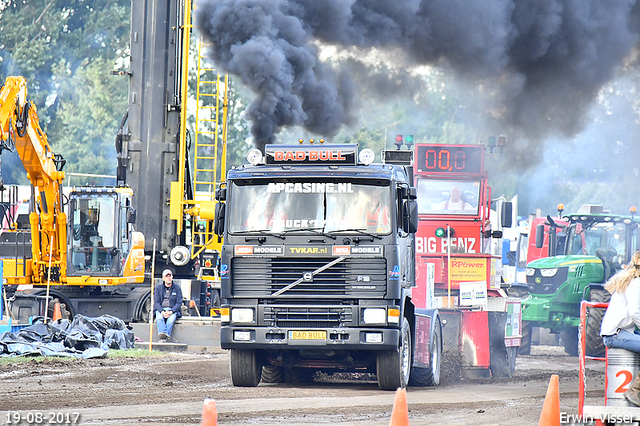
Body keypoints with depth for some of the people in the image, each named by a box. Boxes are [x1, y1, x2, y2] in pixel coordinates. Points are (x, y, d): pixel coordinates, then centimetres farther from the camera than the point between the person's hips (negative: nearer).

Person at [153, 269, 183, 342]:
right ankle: (162, 335, -52)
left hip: (173, 310, -1)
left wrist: (171, 312, -15)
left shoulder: (177, 288, 6)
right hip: (160, 309, 1)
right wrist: (162, 312, -16)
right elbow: (156, 302, 3)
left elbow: (179, 303, 2)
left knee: (171, 319, -34)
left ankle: (164, 339, -45)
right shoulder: (158, 288, 9)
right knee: (159, 318, -34)